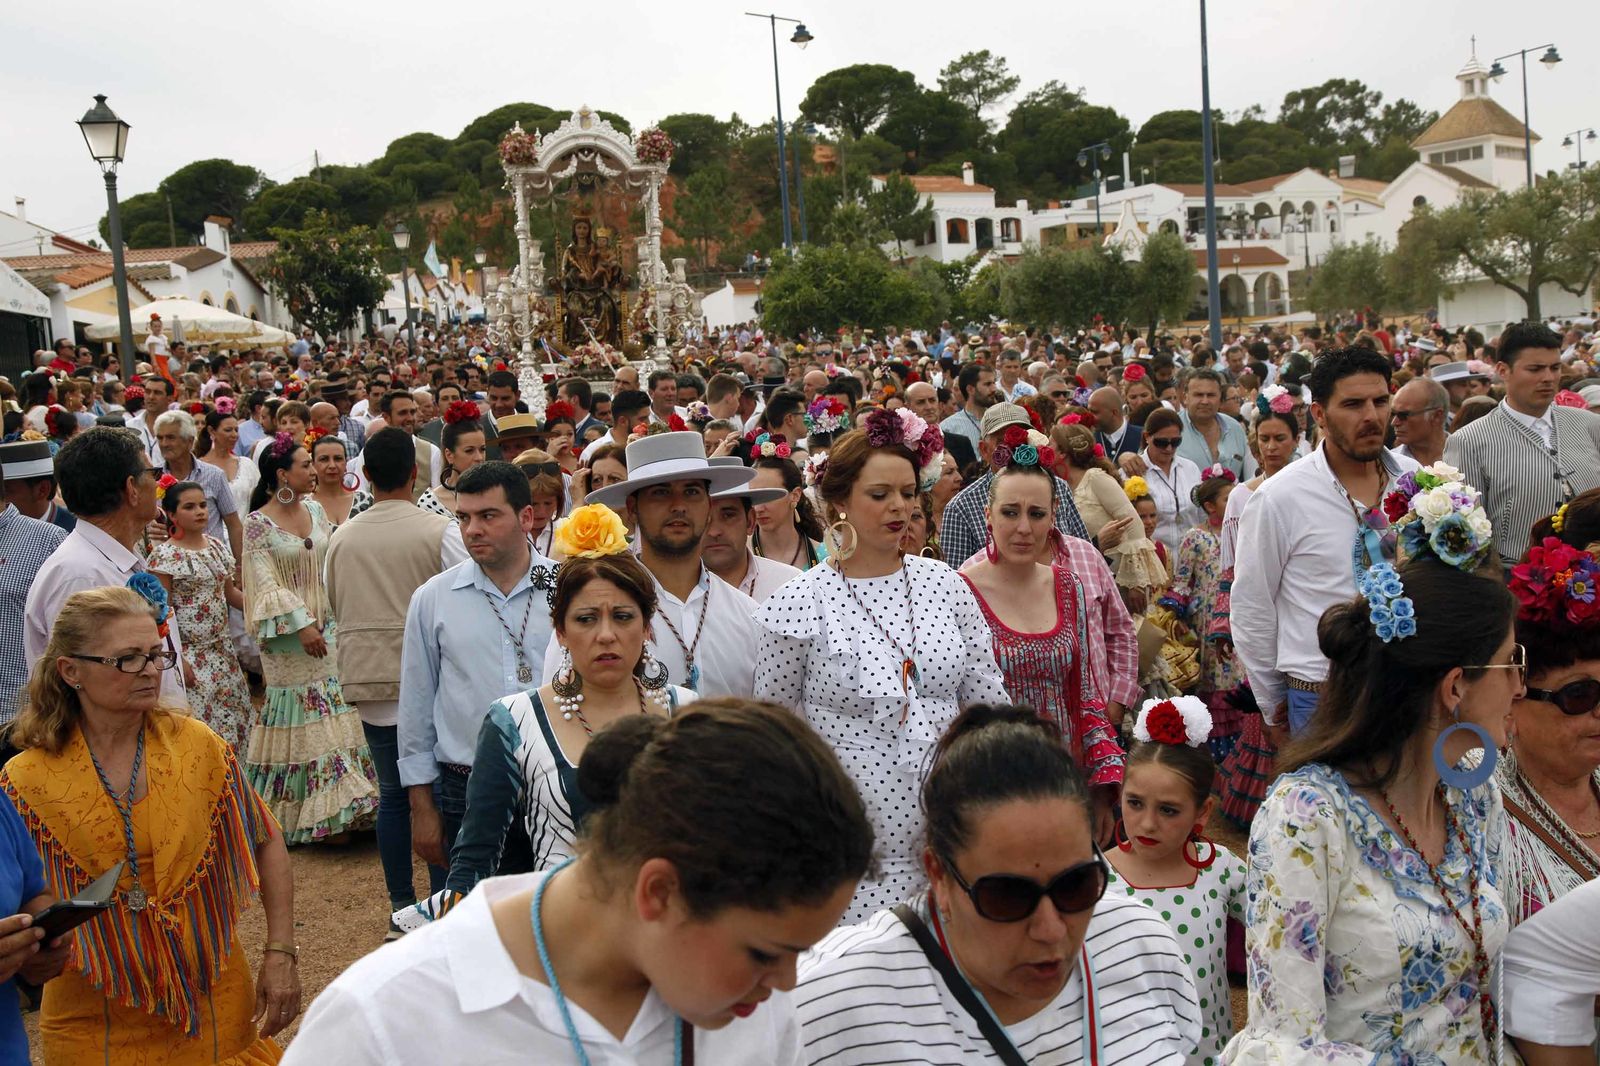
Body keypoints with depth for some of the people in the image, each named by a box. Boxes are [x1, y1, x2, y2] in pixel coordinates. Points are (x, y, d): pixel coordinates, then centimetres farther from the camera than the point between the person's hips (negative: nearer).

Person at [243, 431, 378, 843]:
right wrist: (302, 625, -21)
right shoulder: (258, 524, -10)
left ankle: (337, 809, 14)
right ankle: (314, 815, 8)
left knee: (336, 712, 6)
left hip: (328, 625, 6)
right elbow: (267, 583, -14)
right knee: (299, 717, 0)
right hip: (288, 633, -6)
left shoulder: (314, 510, 7)